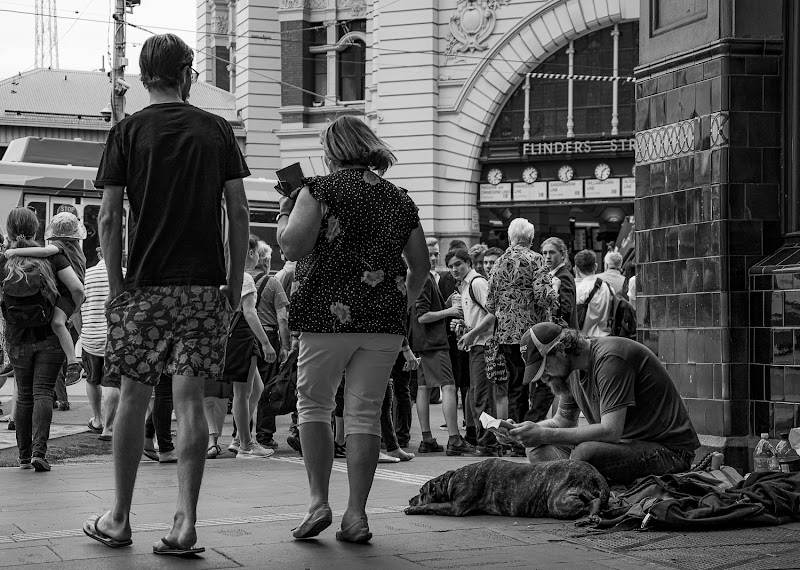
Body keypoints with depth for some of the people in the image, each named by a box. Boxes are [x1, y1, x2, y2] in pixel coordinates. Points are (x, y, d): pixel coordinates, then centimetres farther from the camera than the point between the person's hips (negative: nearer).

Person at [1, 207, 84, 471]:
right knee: (43, 392, -1)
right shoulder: (51, 255, -4)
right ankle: (39, 451, -15)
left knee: (24, 396, 13)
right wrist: (70, 312, 5)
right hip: (50, 338, -1)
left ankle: (24, 455, 17)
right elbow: (77, 289, -12)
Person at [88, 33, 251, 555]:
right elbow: (239, 212, 1)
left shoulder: (127, 132, 1)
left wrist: (117, 285, 3)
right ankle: (186, 523, -4)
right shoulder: (219, 130, 4)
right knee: (190, 400, 0)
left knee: (134, 400, 8)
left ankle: (119, 520, 16)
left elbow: (109, 217, -3)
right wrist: (236, 283, 7)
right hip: (204, 286, 1)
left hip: (145, 286, -1)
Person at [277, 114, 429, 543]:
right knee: (365, 413, 6)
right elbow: (421, 265, 16)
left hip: (330, 314, -4)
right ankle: (356, 515, 4)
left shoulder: (321, 189, -3)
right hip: (386, 321, 4)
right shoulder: (399, 198, 13)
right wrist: (403, 303, 31)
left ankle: (319, 502, 1)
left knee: (313, 404, 11)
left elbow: (292, 247, -12)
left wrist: (285, 214, 7)